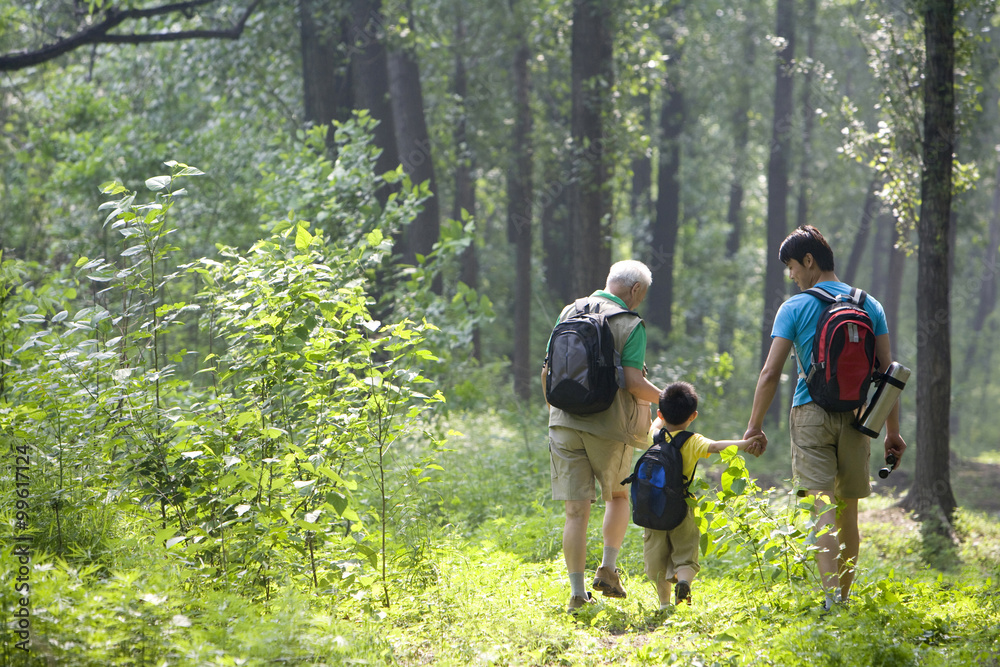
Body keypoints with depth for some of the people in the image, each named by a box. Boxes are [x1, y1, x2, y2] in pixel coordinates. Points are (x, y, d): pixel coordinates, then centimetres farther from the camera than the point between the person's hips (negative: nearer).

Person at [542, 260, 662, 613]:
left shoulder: (569, 313, 8)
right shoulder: (630, 325, -7)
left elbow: (547, 372, 11)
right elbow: (633, 381, -15)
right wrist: (663, 399, 3)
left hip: (565, 424, 3)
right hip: (609, 427, -3)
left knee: (576, 510, 3)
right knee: (619, 495, 22)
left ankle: (577, 591, 0)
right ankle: (608, 569, 14)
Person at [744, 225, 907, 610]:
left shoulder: (795, 308, -2)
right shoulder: (869, 306, 8)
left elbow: (771, 372, -7)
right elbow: (886, 370, 6)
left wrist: (754, 426, 0)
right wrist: (893, 431, 10)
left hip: (812, 414, -4)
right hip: (855, 415, 4)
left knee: (823, 507, -10)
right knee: (848, 510, 14)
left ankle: (831, 596, -23)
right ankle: (844, 596, 23)